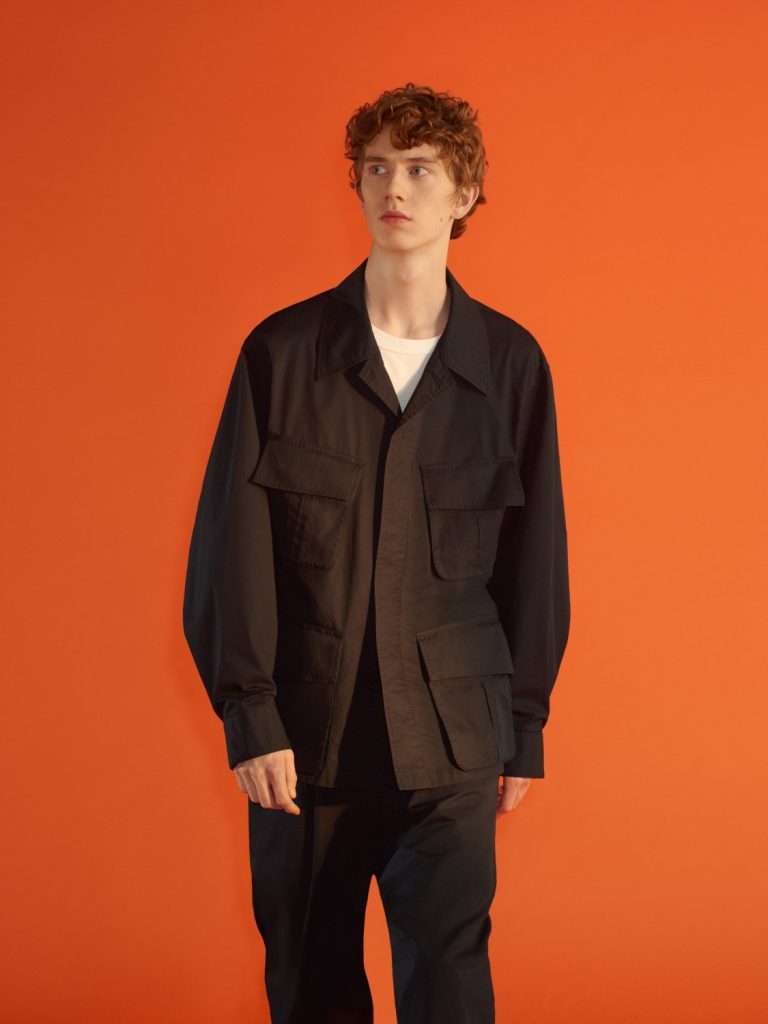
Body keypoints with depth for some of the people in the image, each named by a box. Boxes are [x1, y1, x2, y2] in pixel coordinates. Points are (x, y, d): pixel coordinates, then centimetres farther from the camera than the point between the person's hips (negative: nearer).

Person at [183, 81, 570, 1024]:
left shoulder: (510, 362, 2)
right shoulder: (282, 350, -1)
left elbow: (533, 550, 6)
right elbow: (233, 543, -2)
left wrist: (525, 725, 7)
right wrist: (249, 714, -7)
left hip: (451, 735, 0)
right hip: (304, 731, 1)